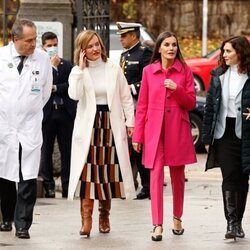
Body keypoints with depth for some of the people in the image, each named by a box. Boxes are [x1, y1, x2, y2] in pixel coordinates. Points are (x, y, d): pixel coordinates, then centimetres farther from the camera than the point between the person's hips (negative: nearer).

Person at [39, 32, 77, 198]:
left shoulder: (67, 65, 10)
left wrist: (55, 88, -10)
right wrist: (53, 66, -8)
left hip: (65, 111, 2)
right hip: (47, 112, -2)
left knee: (67, 150, 2)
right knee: (46, 150, 1)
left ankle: (67, 185, 7)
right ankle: (49, 186, 8)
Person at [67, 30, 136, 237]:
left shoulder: (113, 69, 5)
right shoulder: (78, 71, 3)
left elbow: (126, 97, 8)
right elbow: (75, 95, -16)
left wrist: (130, 121, 2)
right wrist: (81, 68, -15)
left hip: (111, 125, 1)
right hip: (88, 126, -1)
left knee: (108, 171, 3)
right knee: (88, 172, -9)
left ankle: (104, 216, 17)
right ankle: (86, 220, -12)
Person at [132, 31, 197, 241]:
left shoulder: (185, 71, 3)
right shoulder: (148, 71, 3)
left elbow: (191, 103, 2)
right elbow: (142, 105, 4)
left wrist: (176, 89, -15)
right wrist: (137, 135, 1)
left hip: (178, 130, 1)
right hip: (155, 129, -1)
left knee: (178, 175, 10)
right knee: (156, 174, -7)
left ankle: (177, 218, 26)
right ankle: (158, 225, -8)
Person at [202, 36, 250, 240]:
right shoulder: (219, 75, 7)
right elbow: (210, 106, 9)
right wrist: (207, 136, 6)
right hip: (224, 133, 2)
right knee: (229, 178, -6)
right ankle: (231, 223, -10)